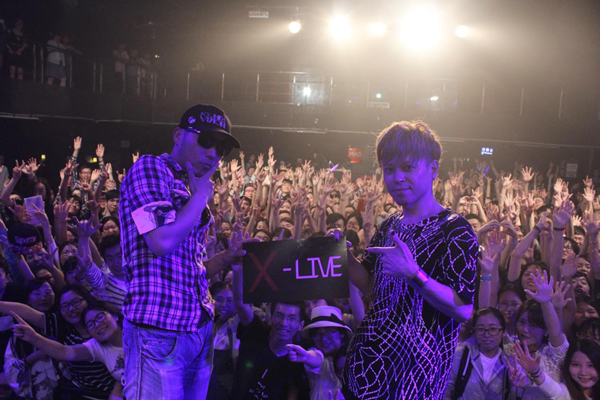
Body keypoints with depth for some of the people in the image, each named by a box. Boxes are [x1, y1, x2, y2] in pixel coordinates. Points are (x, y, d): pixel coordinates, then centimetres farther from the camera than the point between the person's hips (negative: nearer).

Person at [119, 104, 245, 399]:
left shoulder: (192, 193, 17)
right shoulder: (149, 168, -6)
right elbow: (162, 243, -22)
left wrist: (228, 257, 4)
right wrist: (202, 195, -9)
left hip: (199, 328, 8)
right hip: (159, 331, -8)